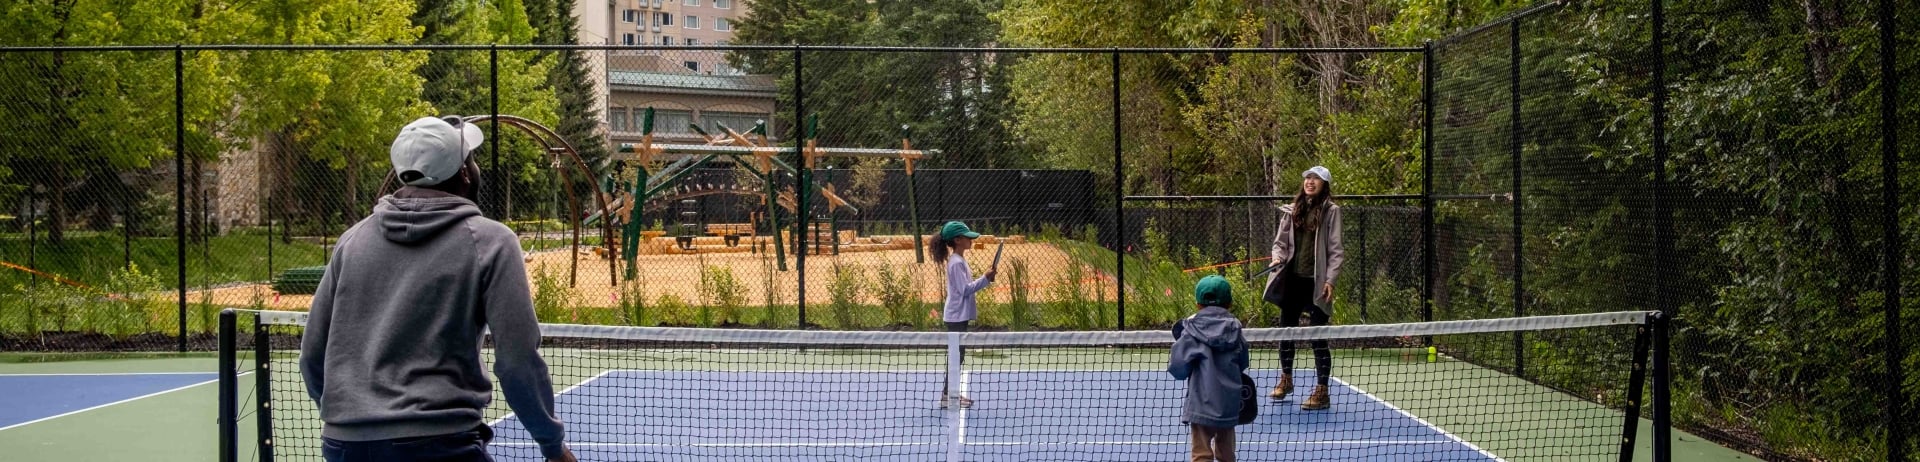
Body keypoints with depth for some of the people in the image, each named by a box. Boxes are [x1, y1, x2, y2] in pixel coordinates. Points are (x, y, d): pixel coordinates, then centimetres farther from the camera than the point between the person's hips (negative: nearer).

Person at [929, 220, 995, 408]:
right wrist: (985, 279, -21)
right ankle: (948, 395, -2)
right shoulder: (957, 263, -17)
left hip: (960, 315, 10)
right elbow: (965, 289, -21)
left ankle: (950, 393, 18)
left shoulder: (959, 260, 13)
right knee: (956, 355, -6)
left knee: (957, 355, 13)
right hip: (957, 316, -10)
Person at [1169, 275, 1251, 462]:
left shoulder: (1192, 332, -8)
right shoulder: (1235, 331, 4)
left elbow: (1177, 368, -10)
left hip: (1201, 404, -4)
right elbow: (1242, 365, 14)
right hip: (1229, 404, 4)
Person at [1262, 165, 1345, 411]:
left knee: (1318, 336, -5)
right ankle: (1286, 379, 33)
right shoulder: (1292, 210, 9)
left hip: (1316, 283, -5)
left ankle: (1322, 391, 1)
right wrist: (1278, 257, -7)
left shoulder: (1330, 211, -3)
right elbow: (1280, 241, 14)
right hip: (1292, 280, 5)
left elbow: (1335, 250, -5)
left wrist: (1330, 280, -13)